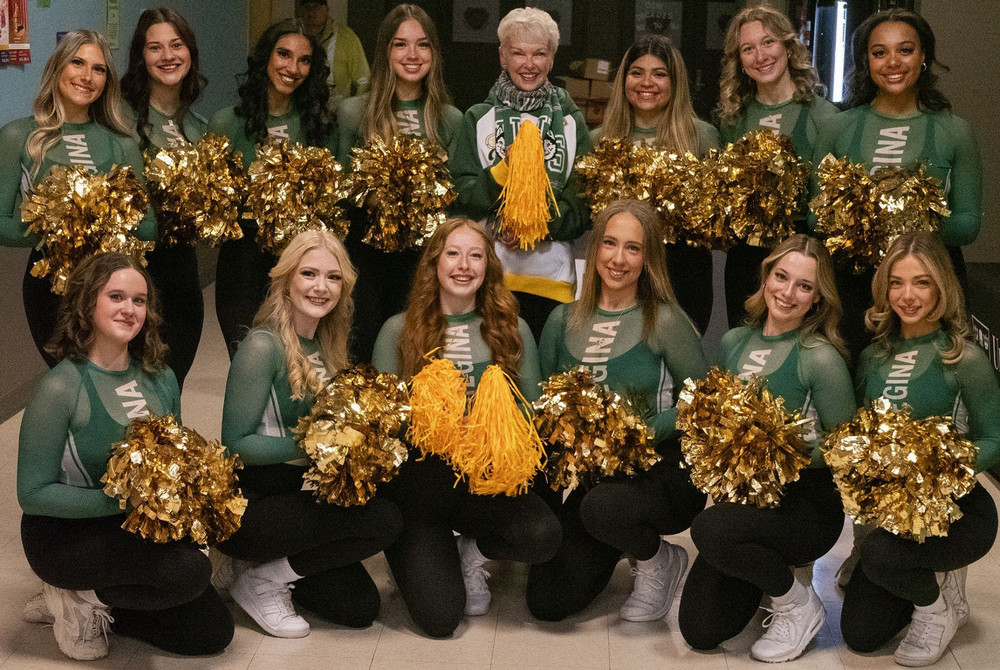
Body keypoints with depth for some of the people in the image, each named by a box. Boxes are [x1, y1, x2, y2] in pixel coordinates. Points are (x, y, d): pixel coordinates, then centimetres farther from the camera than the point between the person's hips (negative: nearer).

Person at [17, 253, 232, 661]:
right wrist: (120, 500, -26)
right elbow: (32, 494, -18)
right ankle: (78, 598, -4)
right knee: (191, 570, -29)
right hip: (63, 534, -7)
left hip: (139, 530, 7)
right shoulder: (62, 387, -19)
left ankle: (94, 600, 13)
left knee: (213, 632, -1)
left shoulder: (160, 378, 0)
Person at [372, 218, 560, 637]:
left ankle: (471, 549, 5)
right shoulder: (399, 331, 3)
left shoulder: (512, 331, 7)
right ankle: (427, 559, 19)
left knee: (543, 535, -31)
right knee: (438, 618, -18)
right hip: (421, 479, -2)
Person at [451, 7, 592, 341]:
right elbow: (463, 197, 2)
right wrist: (504, 172, -15)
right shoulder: (479, 119, 9)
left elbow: (586, 204, 6)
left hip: (551, 276, 1)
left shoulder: (570, 121, 10)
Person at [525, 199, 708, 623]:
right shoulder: (564, 321, 5)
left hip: (661, 469, -4)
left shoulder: (664, 321, -9)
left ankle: (660, 561, -2)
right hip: (590, 473, 5)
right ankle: (619, 546, 27)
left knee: (602, 506, -38)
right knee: (546, 603, -4)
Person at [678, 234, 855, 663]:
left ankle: (798, 603, -6)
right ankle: (770, 569, 27)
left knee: (711, 529, -35)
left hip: (808, 502, -6)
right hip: (743, 495, 6)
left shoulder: (821, 358, -15)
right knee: (700, 631, -4)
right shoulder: (734, 342, 5)